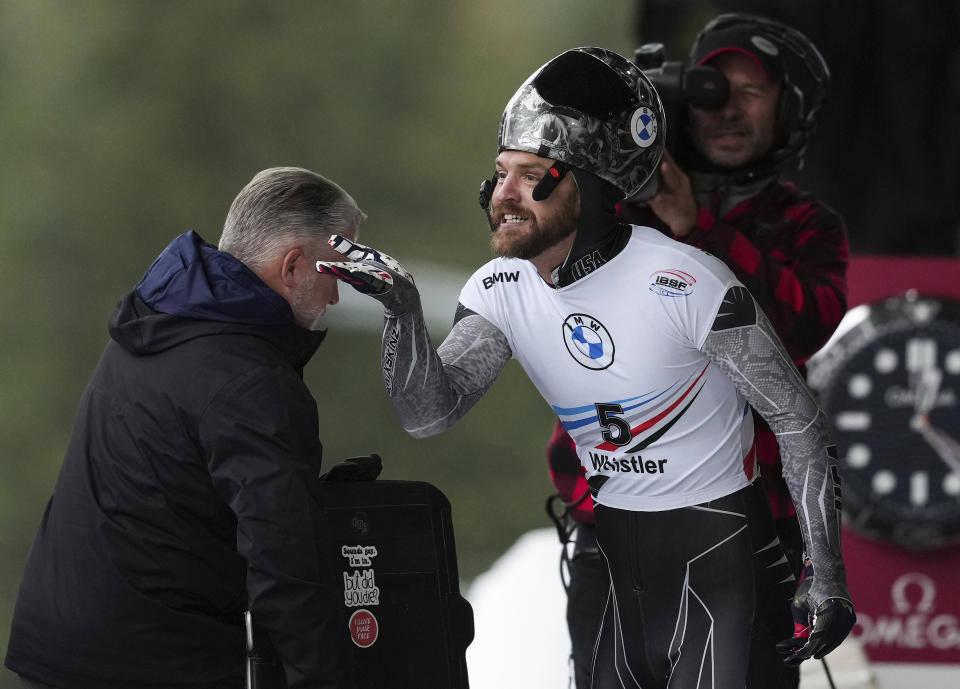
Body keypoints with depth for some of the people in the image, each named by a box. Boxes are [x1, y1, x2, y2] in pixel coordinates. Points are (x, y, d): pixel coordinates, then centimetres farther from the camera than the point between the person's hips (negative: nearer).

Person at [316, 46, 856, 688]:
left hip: (709, 536, -5)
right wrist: (404, 312, -31)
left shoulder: (689, 285, -20)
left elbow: (798, 419, -13)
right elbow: (429, 415, -12)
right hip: (605, 535, 6)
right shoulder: (503, 289, -3)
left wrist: (828, 578, -12)